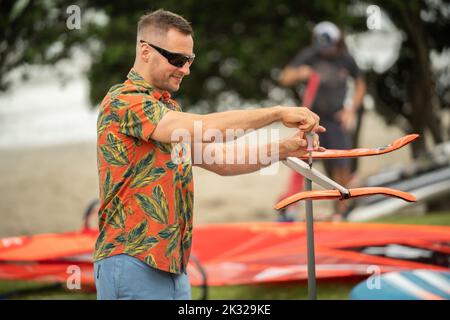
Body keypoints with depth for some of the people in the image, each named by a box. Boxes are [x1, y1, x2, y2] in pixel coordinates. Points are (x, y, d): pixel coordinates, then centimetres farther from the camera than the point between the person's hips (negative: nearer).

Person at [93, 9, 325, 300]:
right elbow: (203, 128, -25)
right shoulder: (123, 101, -13)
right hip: (133, 265, -9)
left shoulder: (168, 109, 19)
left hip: (173, 265, 9)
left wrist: (282, 149, 1)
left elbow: (221, 162, 16)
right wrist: (278, 112, -19)